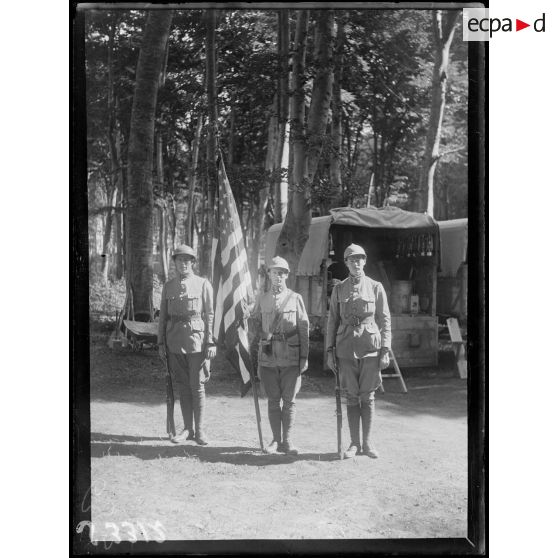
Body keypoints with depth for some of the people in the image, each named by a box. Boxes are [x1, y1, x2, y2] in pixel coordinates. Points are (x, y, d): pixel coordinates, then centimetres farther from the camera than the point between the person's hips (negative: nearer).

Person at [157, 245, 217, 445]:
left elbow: (209, 315, -3)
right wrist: (161, 343, 6)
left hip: (196, 340, -3)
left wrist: (211, 343, -9)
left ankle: (199, 430, 8)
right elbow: (163, 316, 11)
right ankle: (187, 429, 17)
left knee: (197, 386, -1)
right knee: (183, 386, 9)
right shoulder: (168, 286, 9)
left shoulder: (203, 284, 0)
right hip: (175, 342, 3)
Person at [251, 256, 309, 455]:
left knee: (289, 400, 1)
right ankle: (276, 440, 14)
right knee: (273, 400, 6)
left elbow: (304, 329, 3)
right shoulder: (262, 299, 9)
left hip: (291, 357, -1)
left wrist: (304, 357, -1)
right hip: (268, 356, 2)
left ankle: (287, 441, 8)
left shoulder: (295, 298, 4)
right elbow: (255, 324, 16)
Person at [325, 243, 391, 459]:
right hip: (346, 348, 1)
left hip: (370, 347, -1)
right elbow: (332, 321, 8)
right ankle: (354, 443, 13)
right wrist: (330, 351, 3)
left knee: (367, 396, 4)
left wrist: (385, 350, -3)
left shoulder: (376, 287, 3)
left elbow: (385, 320, 3)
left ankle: (367, 443, 13)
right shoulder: (339, 289, 6)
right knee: (351, 397, 5)